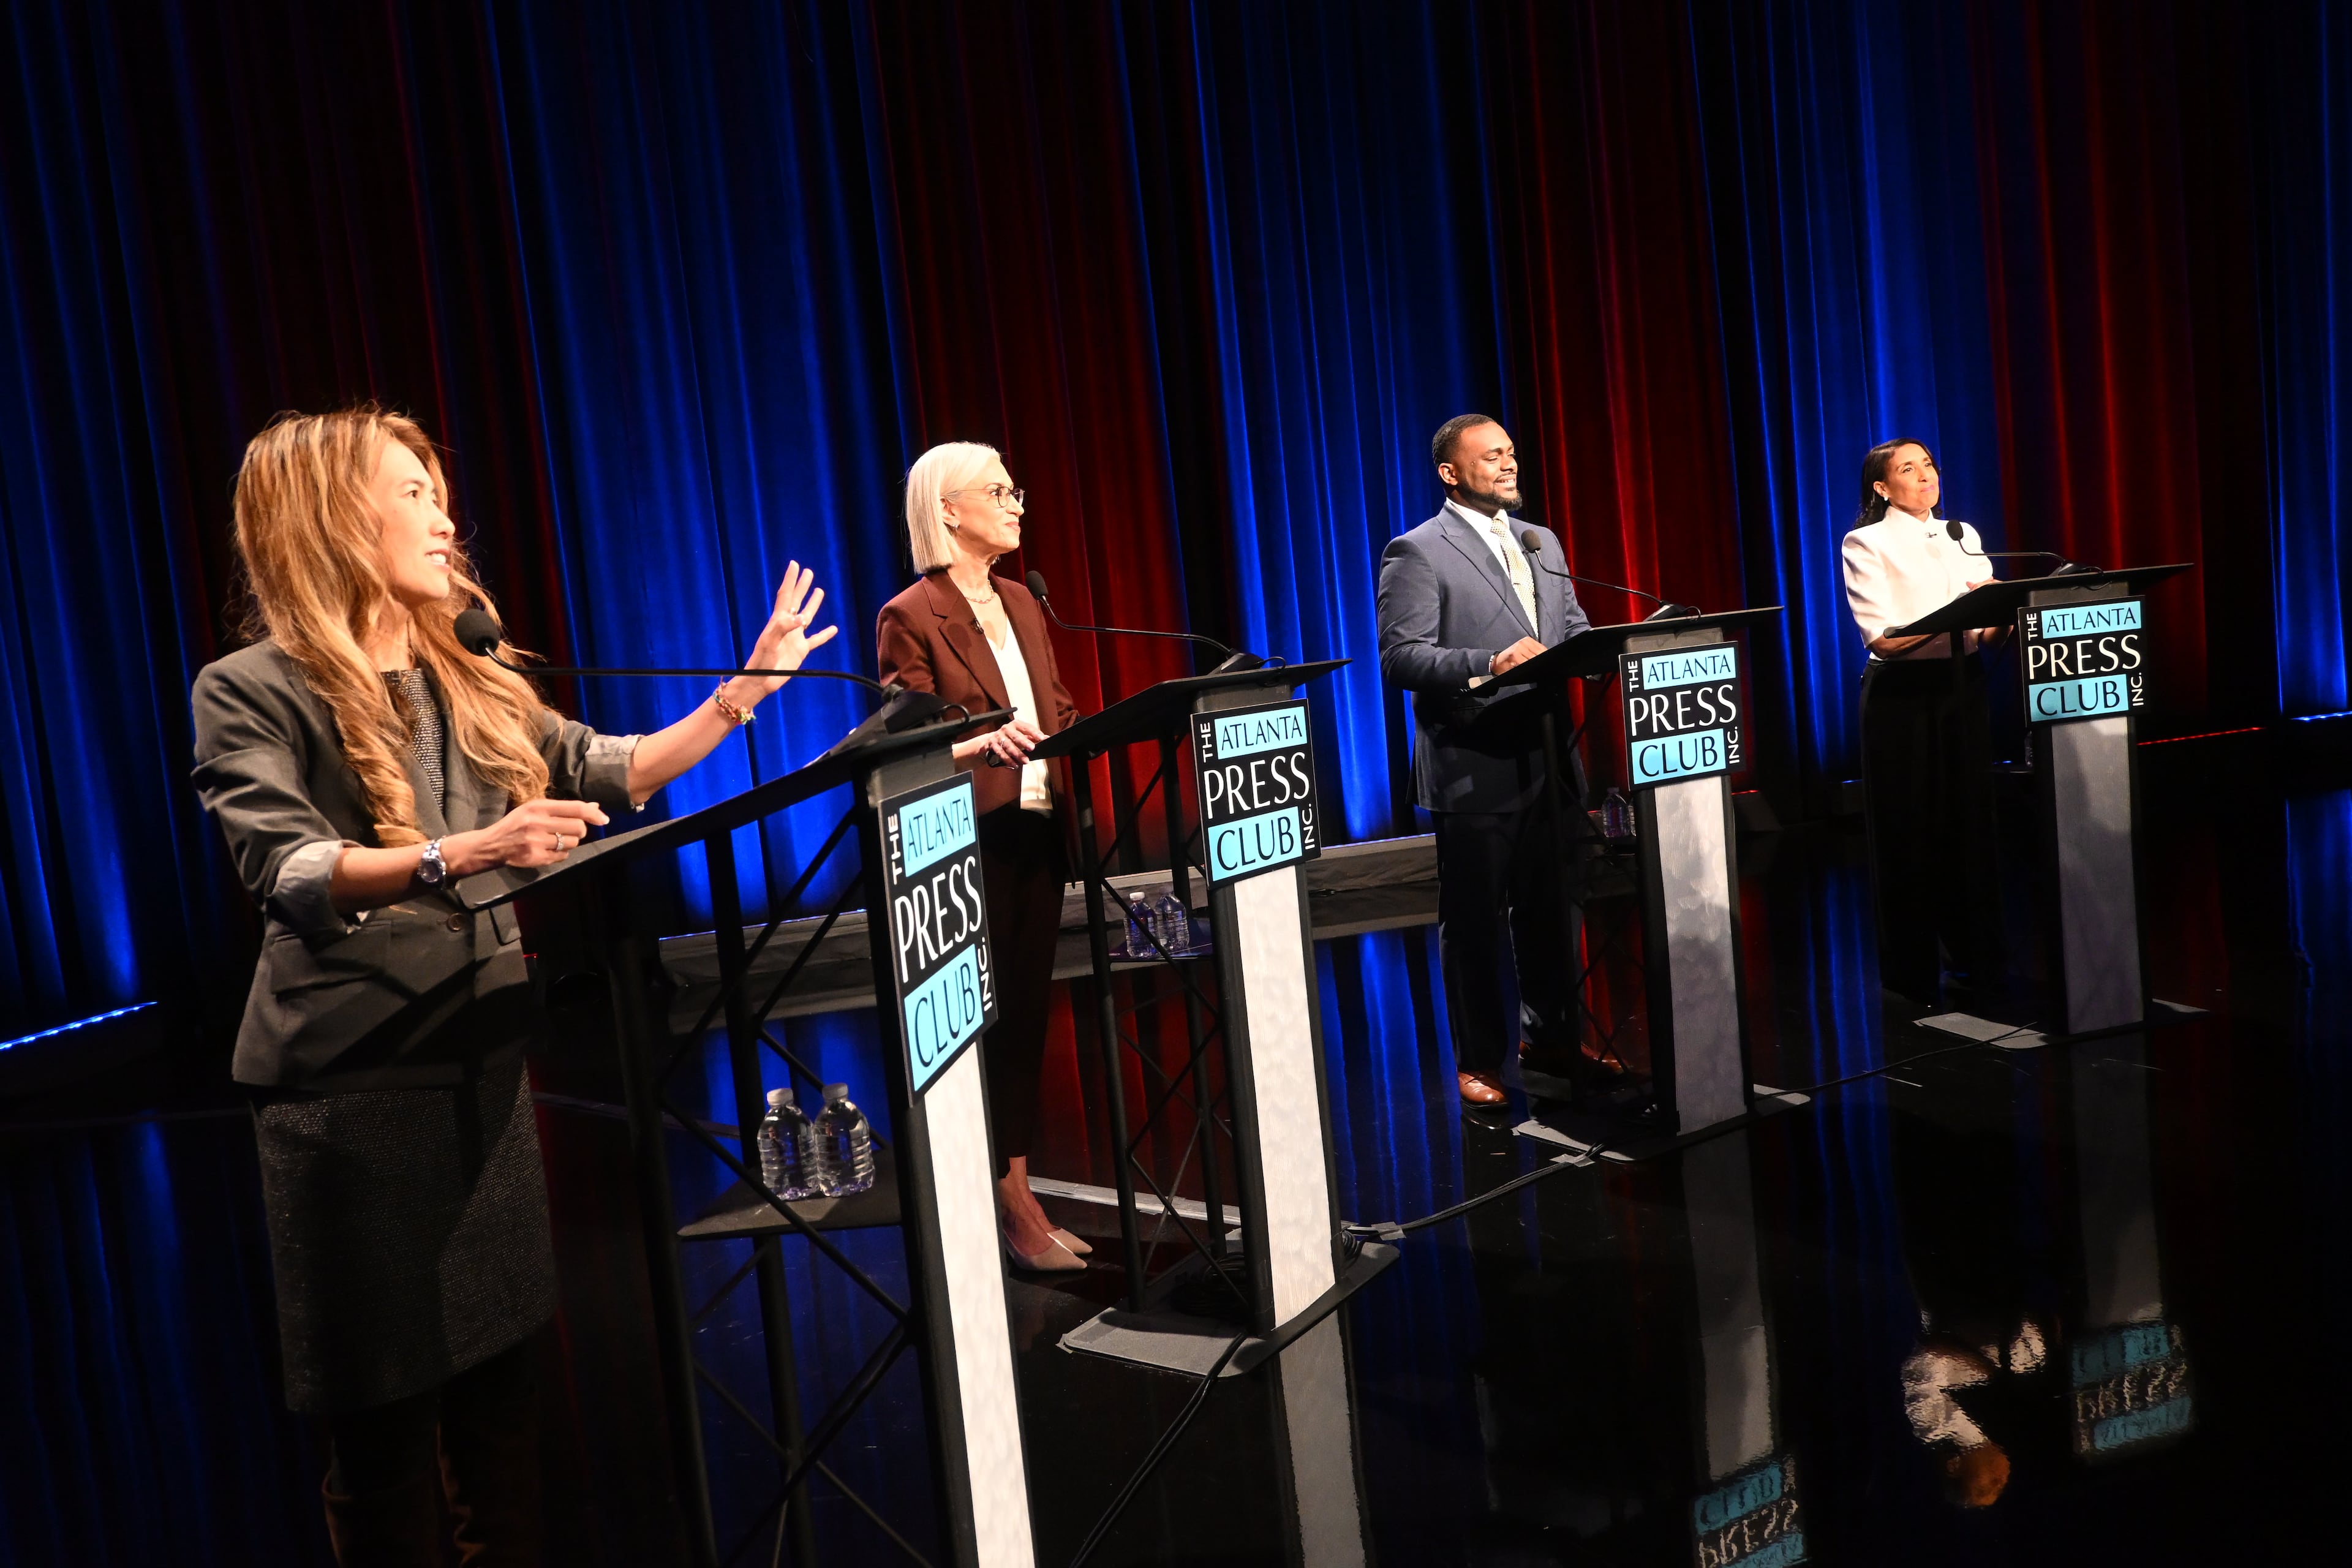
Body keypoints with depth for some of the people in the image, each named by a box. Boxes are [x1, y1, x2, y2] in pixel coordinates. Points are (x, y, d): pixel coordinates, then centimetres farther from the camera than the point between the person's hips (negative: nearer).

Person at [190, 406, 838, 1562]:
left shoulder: (468, 682, 14)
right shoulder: (250, 694, -5)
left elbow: (607, 774, 15)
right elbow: (286, 872, -18)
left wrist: (740, 695, 6)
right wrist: (462, 854, -33)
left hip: (493, 1060, 6)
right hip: (355, 1087, -5)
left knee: (505, 1378, 12)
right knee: (385, 1409, 4)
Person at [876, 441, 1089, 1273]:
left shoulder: (1019, 602, 14)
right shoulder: (909, 617, -8)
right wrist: (985, 742, -28)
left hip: (1038, 833, 7)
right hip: (970, 845, -7)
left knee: (1028, 1013, 12)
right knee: (991, 1021, 0)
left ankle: (1017, 1191, 23)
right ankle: (1015, 1207, 11)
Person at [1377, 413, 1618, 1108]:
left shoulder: (1542, 543, 16)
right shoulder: (1417, 552, -7)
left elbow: (1574, 629, 19)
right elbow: (1400, 656, -15)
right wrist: (1490, 664, -26)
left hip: (1547, 757, 7)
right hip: (1473, 767, -6)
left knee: (1550, 910, 14)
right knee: (1473, 920, 4)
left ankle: (1551, 1038, 30)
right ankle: (1478, 1060, 17)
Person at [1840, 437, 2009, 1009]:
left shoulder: (1962, 536, 14)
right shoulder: (1867, 544, -3)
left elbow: (1988, 627, 7)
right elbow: (1881, 638, -14)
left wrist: (1996, 622, -17)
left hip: (1962, 686, 5)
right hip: (1901, 694, -5)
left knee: (1968, 822, 8)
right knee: (1908, 833, 0)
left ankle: (1974, 960, 21)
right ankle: (1912, 976, 11)